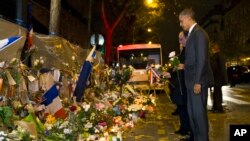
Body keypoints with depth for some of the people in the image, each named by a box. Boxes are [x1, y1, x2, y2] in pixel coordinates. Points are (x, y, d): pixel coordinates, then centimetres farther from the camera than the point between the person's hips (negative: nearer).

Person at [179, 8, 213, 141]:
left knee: (199, 111, -2)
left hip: (198, 80, -10)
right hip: (192, 79, 10)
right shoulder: (192, 33, 16)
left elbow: (202, 59, -19)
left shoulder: (199, 33, -14)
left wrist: (198, 81, -21)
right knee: (192, 110, 16)